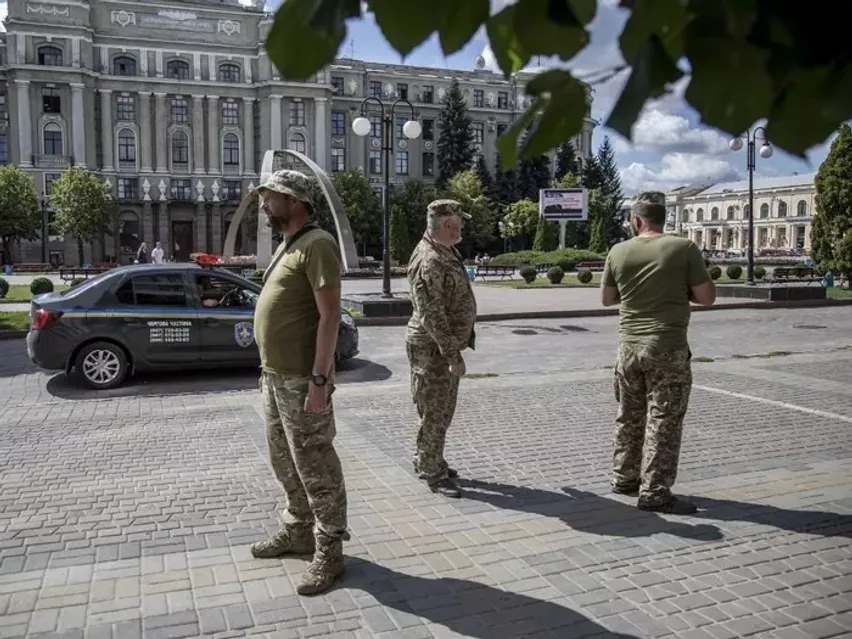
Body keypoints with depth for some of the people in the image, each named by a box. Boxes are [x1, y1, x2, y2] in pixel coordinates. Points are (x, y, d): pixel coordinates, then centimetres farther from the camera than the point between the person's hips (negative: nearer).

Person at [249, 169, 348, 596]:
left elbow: (329, 315, -21)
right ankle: (298, 531, 35)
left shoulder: (317, 245, -15)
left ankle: (329, 552, 11)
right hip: (276, 376, 10)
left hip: (301, 380, -10)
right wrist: (267, 367, 20)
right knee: (285, 461, 19)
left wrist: (319, 379, -25)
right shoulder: (286, 246, 16)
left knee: (316, 467, -1)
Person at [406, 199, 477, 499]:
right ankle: (432, 474, 13)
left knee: (443, 410, 19)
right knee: (434, 413, 1)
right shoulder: (429, 261, -22)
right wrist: (452, 355, -25)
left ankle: (428, 462, 33)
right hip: (432, 349, -10)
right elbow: (431, 316, -26)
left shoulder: (446, 252, 10)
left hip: (447, 345, 10)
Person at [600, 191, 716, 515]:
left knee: (629, 417, 17)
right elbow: (707, 297, -5)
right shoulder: (684, 248, -9)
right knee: (663, 422, 2)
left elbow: (606, 299, 11)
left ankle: (624, 478, 29)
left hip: (629, 345, 4)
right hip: (668, 347, -4)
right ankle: (655, 493, 5)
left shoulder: (618, 251, 1)